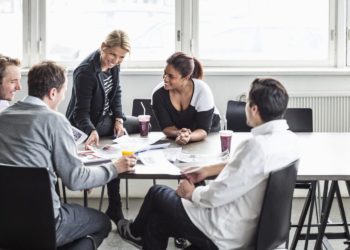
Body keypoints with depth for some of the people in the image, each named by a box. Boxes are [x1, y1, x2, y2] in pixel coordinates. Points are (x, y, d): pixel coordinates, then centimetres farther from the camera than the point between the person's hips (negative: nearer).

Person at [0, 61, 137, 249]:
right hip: (39, 223, -7)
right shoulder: (54, 120, -12)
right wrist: (114, 168, 4)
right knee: (102, 223, 19)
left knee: (73, 210, 32)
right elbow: (75, 179, -11)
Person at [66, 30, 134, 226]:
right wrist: (92, 131, -47)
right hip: (85, 127, -8)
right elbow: (82, 112, -28)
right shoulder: (85, 72, -28)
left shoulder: (114, 65, -5)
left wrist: (118, 119, -8)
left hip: (105, 119, 9)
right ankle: (115, 210, -5)